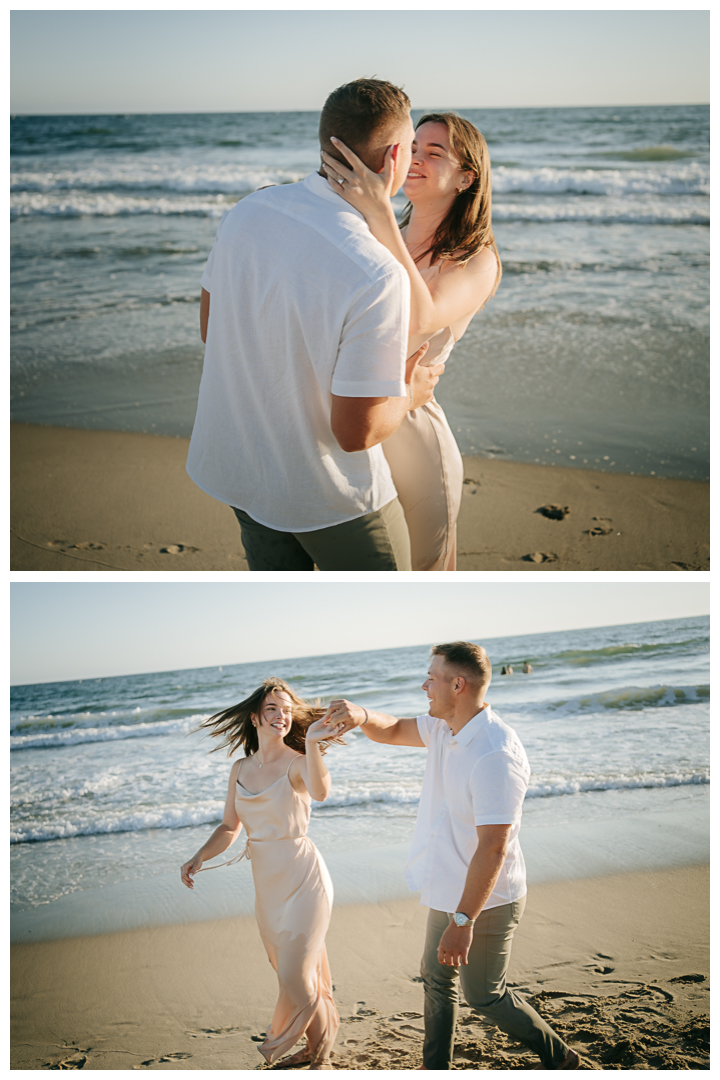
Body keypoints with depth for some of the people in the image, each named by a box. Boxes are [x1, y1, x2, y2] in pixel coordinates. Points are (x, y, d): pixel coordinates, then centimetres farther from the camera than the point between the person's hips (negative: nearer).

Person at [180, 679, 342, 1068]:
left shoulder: (297, 762, -13)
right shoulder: (241, 769, 5)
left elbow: (320, 792, -36)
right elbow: (230, 827, 12)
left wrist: (311, 745, -51)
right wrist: (200, 856, -4)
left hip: (303, 878, -6)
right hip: (267, 884, 6)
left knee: (297, 975, -4)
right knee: (289, 971, 19)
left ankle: (321, 1054, 20)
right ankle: (315, 1044, 40)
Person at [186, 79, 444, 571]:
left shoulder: (248, 210, -10)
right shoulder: (378, 277, -31)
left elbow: (210, 328, 5)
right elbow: (355, 431, -27)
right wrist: (409, 393, -6)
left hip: (237, 463, 7)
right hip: (327, 492, -6)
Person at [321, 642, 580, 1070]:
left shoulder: (496, 755, -31)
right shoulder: (443, 727, -2)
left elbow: (492, 848, -31)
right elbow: (394, 731, 13)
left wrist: (463, 922, -30)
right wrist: (362, 715, -11)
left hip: (485, 900, -9)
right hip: (449, 891, 9)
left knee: (485, 995, 8)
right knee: (437, 980, 21)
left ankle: (560, 1059, 28)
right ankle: (436, 1068, 39)